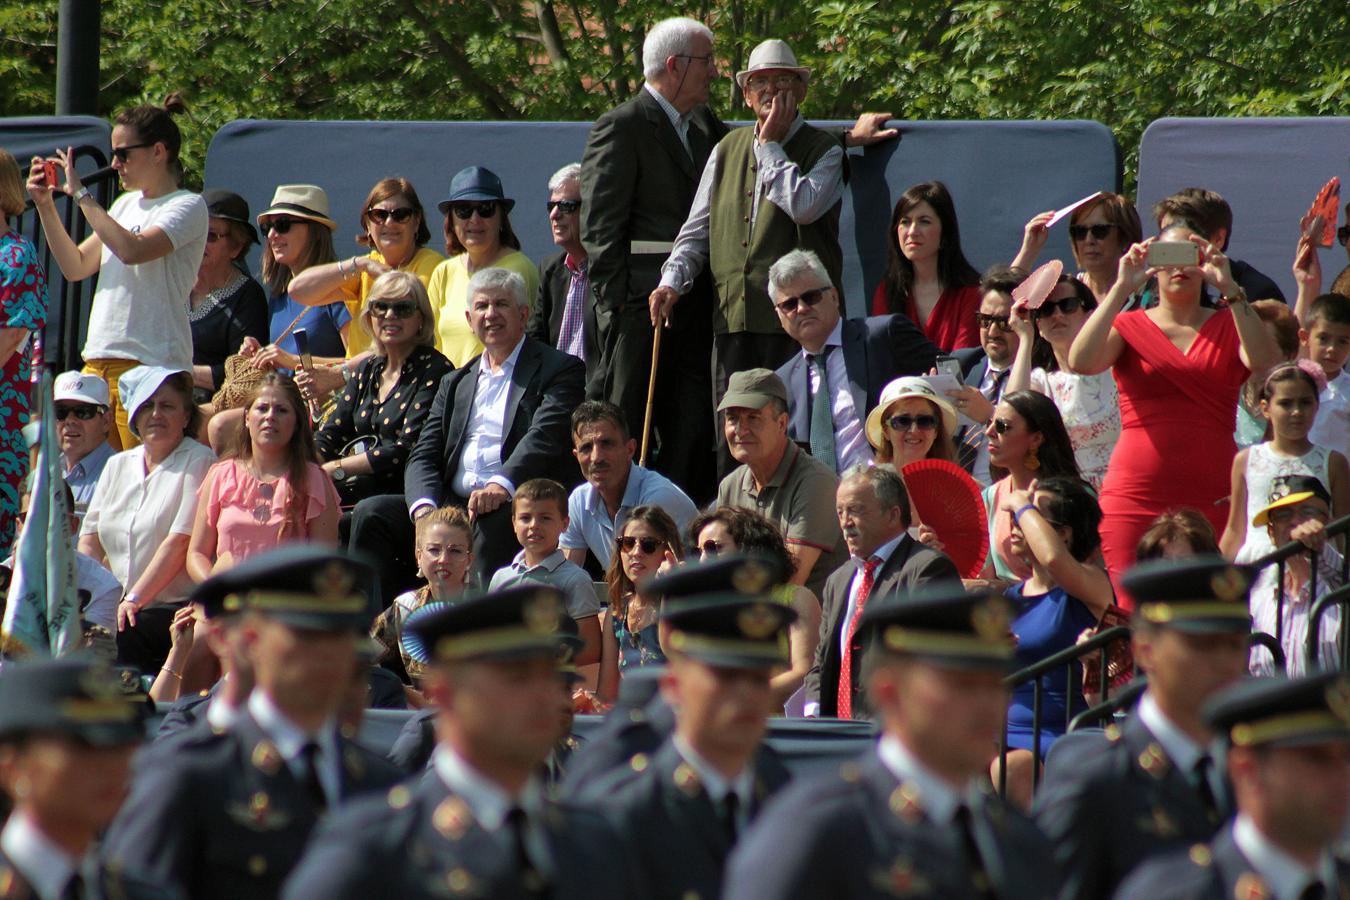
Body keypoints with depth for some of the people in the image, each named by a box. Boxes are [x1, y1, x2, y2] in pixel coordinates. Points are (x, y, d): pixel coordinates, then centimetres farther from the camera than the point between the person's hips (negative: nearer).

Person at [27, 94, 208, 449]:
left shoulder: (187, 207, -4)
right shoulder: (127, 204, 20)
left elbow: (132, 250, -21)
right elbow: (75, 267, 20)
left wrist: (81, 194, -14)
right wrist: (45, 205, 10)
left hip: (150, 365, -7)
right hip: (98, 360, 7)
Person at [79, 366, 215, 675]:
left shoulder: (199, 462, -2)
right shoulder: (117, 466, 19)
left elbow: (180, 543, -12)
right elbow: (90, 540, 14)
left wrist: (134, 600, -19)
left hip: (177, 607, -6)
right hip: (114, 608, 6)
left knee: (116, 639, -31)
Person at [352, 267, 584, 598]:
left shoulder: (561, 370, 5)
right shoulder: (454, 384, 24)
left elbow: (545, 438, -12)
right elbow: (423, 457, 13)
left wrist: (503, 484, -31)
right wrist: (425, 506, -10)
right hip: (450, 506, 6)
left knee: (492, 521, -38)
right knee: (371, 513, -14)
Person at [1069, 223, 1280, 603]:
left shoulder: (1228, 326, 12)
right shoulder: (1129, 327, 11)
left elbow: (1265, 363, -10)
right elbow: (1081, 362, -10)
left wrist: (1228, 287, -16)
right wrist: (1122, 288, -13)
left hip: (1212, 497, 0)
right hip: (1136, 496, 0)